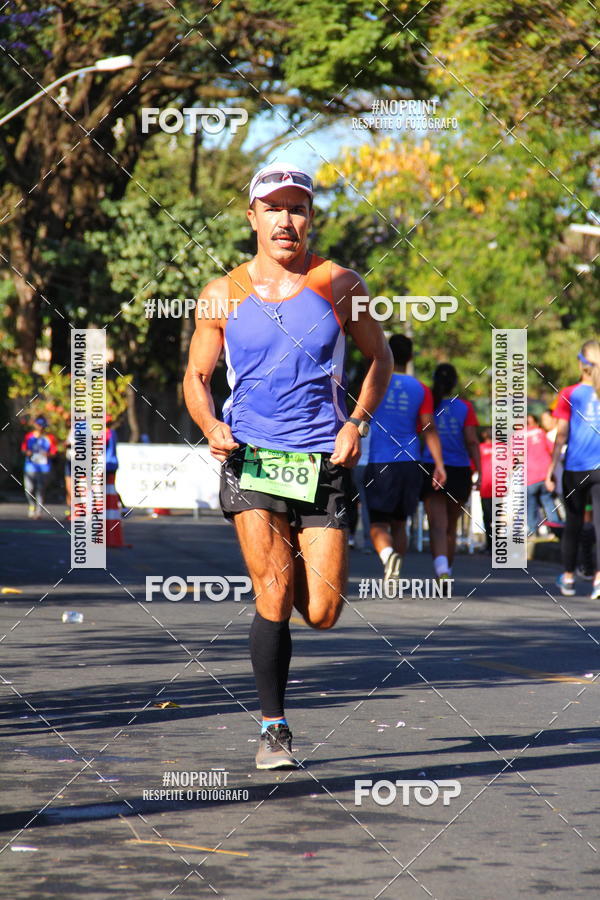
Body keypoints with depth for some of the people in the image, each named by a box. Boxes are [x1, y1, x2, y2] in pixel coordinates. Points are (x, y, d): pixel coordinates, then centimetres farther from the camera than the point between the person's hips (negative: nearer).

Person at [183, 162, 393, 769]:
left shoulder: (338, 285, 4)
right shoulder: (222, 296, 5)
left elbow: (379, 357, 15)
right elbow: (196, 376, 13)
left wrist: (357, 423, 0)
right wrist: (212, 427, -8)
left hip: (324, 462, 1)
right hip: (250, 459, 0)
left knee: (321, 613, -4)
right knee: (273, 594, -15)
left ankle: (294, 561, 33)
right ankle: (273, 728, -1)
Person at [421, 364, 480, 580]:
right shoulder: (465, 407, 2)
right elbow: (471, 441, -5)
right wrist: (478, 471, -5)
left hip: (431, 468, -1)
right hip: (459, 472, 1)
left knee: (438, 526, -11)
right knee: (451, 527, 17)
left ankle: (442, 569, -34)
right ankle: (447, 570, 28)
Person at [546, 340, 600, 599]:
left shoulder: (569, 394, -1)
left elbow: (562, 434, -3)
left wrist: (552, 467, 2)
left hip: (575, 468, 0)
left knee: (573, 523, 11)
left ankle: (568, 578, 20)